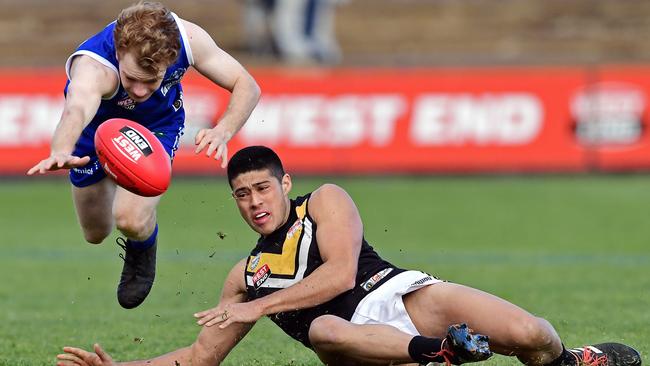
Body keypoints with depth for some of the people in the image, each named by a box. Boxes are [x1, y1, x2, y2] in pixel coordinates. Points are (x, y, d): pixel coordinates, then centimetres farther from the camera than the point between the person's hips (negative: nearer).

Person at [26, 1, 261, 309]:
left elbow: (246, 86, -24)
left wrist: (223, 132, -44)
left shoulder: (187, 39, -36)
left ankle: (143, 247, 14)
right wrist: (61, 152, -91)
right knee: (96, 234, 19)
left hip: (158, 125, 0)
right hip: (97, 130, 0)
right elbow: (76, 110, -69)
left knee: (131, 220, -25)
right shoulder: (93, 67, -47)